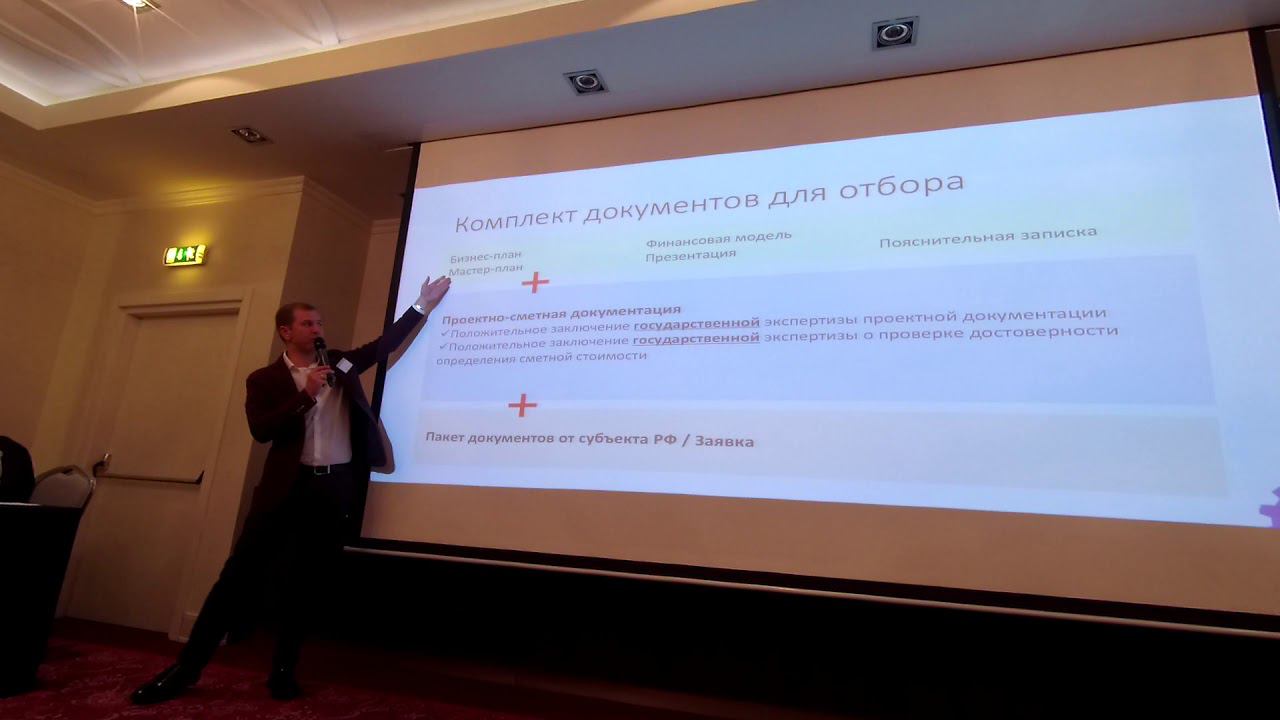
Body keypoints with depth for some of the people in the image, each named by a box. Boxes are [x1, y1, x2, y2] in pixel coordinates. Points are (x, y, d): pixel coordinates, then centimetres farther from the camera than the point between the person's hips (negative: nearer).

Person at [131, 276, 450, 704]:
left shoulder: (341, 364, 13)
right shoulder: (265, 379, 4)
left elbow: (385, 345, 14)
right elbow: (261, 429, -9)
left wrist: (424, 306, 11)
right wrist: (305, 395, -17)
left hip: (337, 488, 2)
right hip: (287, 486, -2)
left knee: (302, 582, 9)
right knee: (241, 574, 2)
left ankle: (283, 670, 19)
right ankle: (187, 667, 15)